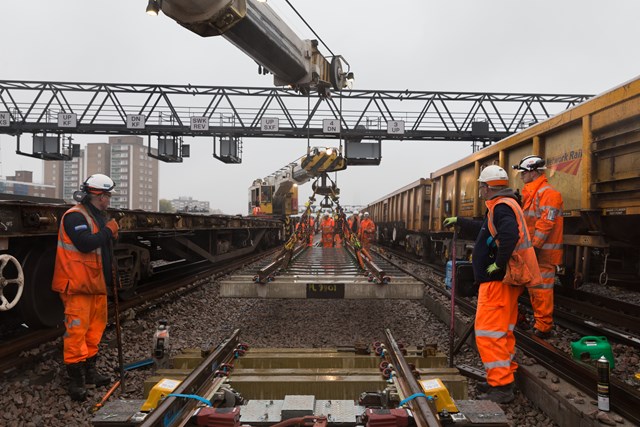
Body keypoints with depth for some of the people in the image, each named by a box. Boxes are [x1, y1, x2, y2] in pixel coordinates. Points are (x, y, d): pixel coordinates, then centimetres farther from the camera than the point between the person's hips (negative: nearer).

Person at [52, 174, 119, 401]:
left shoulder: (97, 216, 17)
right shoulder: (75, 216, -13)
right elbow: (86, 243, -27)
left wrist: (111, 235, 4)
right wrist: (108, 230, -15)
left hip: (96, 283, 10)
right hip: (78, 286, -10)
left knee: (95, 327, 14)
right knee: (77, 330, -7)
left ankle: (89, 369, 27)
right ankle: (75, 379, 1)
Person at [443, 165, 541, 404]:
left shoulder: (501, 207, -15)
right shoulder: (506, 205, 19)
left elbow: (509, 234, -34)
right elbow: (484, 228, 35)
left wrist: (498, 263, -24)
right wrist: (459, 222, 43)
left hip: (498, 280, -11)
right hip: (506, 280, 11)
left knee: (488, 332, -9)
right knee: (502, 331, 17)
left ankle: (501, 388, -4)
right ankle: (504, 379, 27)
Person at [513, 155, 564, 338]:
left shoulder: (548, 193, -13)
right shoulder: (530, 193, 17)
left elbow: (546, 223, -22)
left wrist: (534, 246, -22)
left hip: (542, 251, -10)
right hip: (531, 250, 10)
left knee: (541, 288, -6)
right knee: (533, 287, 16)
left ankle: (543, 327, 1)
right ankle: (538, 320, 28)